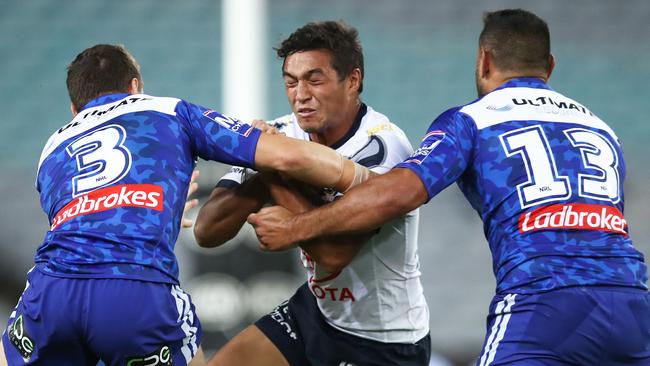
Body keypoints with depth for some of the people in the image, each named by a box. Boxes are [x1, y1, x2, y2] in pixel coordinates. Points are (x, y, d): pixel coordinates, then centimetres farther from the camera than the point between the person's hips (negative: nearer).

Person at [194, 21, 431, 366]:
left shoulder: (382, 147, -24)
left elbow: (334, 252, -34)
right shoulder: (281, 135, -6)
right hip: (317, 309, 6)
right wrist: (263, 179, -29)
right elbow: (207, 231, -13)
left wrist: (278, 179, -25)